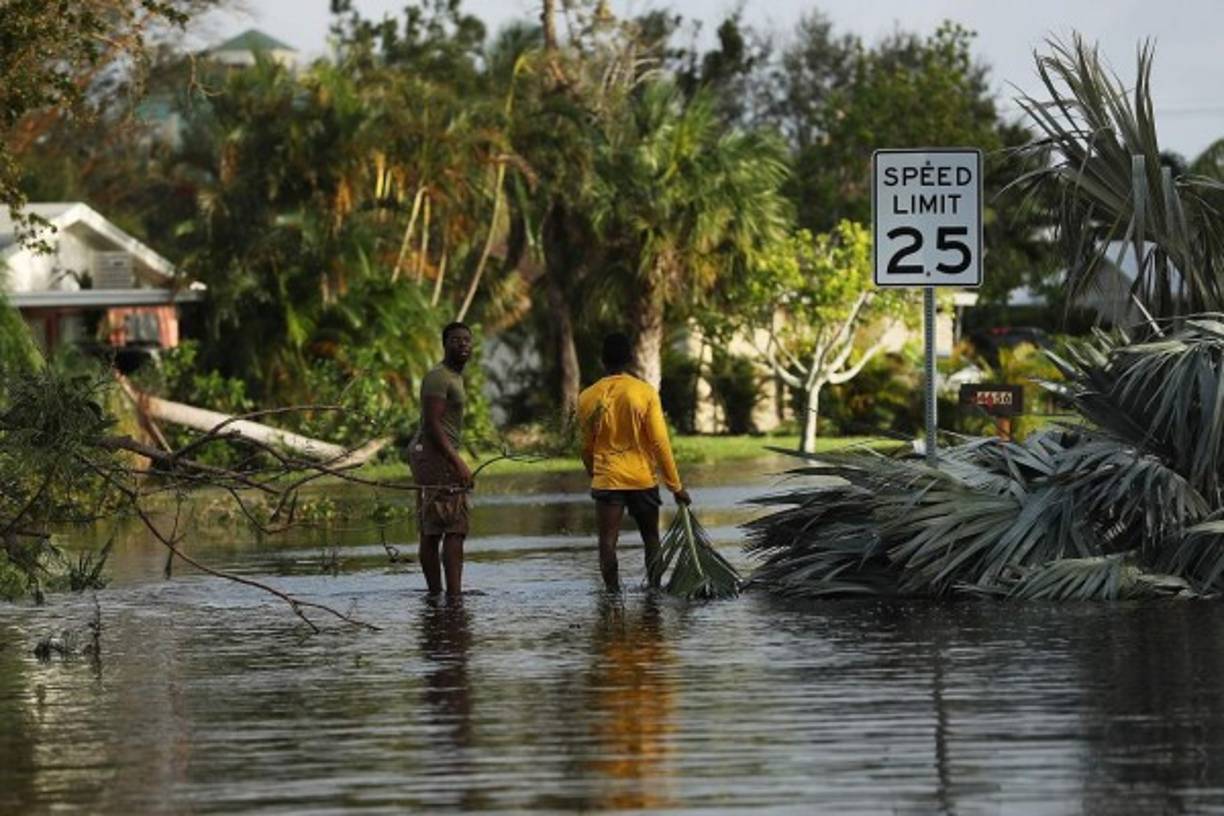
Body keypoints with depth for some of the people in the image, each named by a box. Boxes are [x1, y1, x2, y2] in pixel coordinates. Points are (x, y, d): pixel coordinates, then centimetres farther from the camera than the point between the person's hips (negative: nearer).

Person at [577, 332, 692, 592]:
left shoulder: (588, 398, -1)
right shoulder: (645, 393, -8)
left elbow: (586, 447, 9)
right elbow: (660, 442, -8)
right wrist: (675, 485, -2)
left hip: (606, 480, 0)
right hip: (643, 478, 0)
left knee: (608, 541, -1)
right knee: (651, 538, 14)